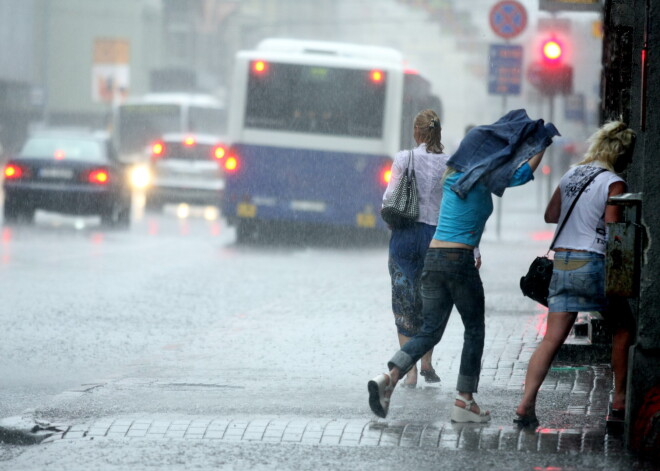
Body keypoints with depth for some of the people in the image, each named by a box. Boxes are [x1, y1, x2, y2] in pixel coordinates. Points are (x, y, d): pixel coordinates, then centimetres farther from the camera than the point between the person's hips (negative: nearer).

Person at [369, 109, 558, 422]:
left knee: (430, 331, 7)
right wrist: (542, 145, 13)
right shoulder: (481, 182, -6)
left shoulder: (452, 178, 15)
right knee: (474, 330, 9)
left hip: (432, 258, 6)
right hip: (460, 261, -6)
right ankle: (464, 401, 8)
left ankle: (388, 378, -15)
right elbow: (524, 173, -3)